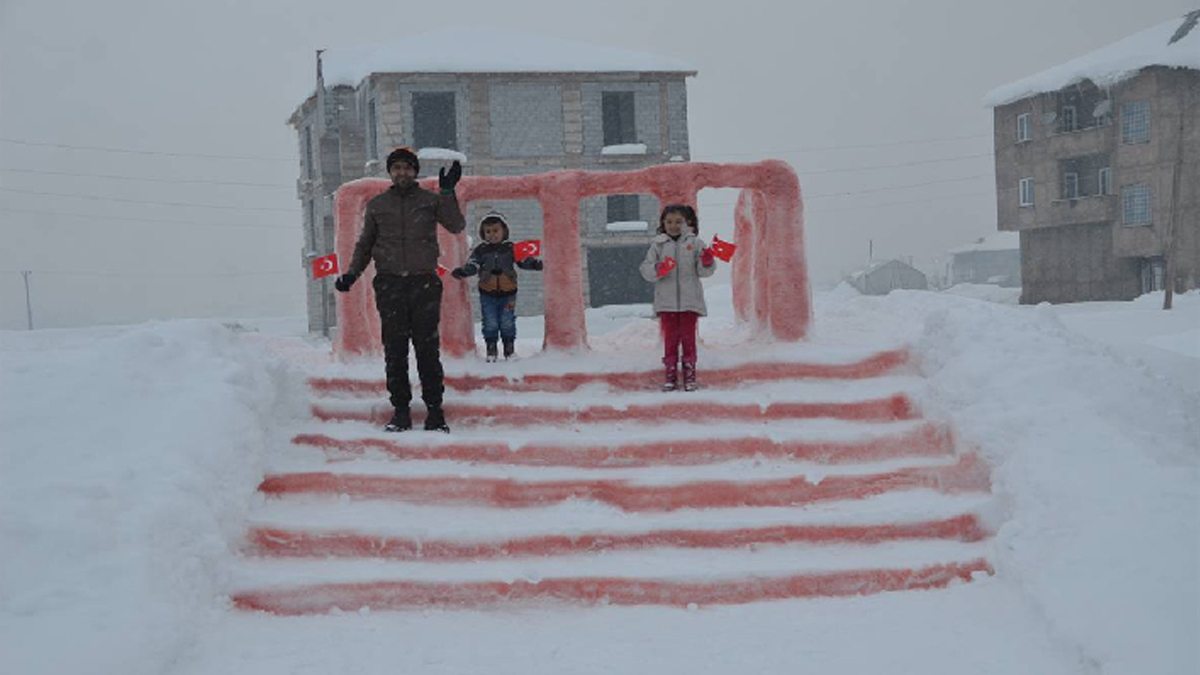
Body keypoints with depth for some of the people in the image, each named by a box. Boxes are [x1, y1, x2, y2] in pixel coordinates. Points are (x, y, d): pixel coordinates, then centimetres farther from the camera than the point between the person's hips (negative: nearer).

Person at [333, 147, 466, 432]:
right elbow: (365, 245, 19)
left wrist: (447, 192, -15)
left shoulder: (430, 200, 7)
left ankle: (435, 409, 2)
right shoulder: (377, 205, 13)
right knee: (395, 350, 0)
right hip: (389, 283, 2)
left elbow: (457, 226, -6)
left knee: (428, 349, -3)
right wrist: (351, 274, 5)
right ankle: (401, 410, 6)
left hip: (424, 283, -2)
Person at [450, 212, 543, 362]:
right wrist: (462, 272, -22)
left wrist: (534, 264, -18)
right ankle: (491, 350, 10)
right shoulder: (480, 251, 2)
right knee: (490, 323, 1)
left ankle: (509, 349, 16)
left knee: (507, 323, 4)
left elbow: (523, 260, 1)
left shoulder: (511, 248, 2)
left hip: (508, 293, 0)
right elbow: (472, 265, -4)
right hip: (487, 294, 0)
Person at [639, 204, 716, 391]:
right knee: (670, 337, 5)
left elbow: (703, 271, 1)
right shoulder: (658, 244, 5)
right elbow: (645, 269, 2)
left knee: (688, 336, 5)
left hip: (689, 299, -1)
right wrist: (657, 269, -18)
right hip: (666, 300, 1)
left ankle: (689, 375, 13)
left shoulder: (694, 243, 3)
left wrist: (707, 262, -19)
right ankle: (670, 375, 12)